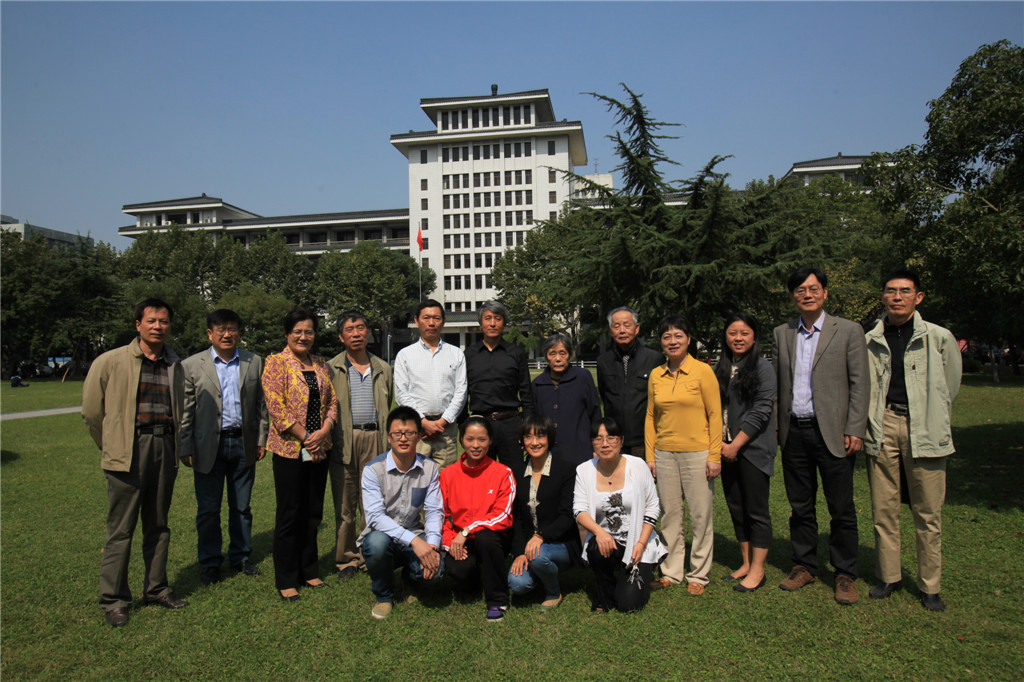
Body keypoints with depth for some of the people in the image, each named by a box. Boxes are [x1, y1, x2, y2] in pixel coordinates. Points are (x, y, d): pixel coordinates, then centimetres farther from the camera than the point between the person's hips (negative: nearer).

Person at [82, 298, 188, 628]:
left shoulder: (175, 365, 10)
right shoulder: (111, 362, -2)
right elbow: (91, 411, 3)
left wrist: (176, 447, 13)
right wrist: (112, 447, 8)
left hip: (165, 449, 4)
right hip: (129, 450, -4)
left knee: (158, 525, 13)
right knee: (120, 529, 2)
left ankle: (156, 588, 25)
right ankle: (114, 600, 13)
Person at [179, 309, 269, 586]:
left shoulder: (254, 363, 5)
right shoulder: (191, 365, 0)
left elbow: (261, 405, 9)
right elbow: (185, 411, 0)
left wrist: (261, 439, 4)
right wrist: (185, 447, -5)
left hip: (243, 443, 2)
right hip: (208, 445, -2)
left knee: (241, 507, 12)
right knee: (208, 509, 7)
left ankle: (241, 556, 27)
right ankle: (209, 562, 22)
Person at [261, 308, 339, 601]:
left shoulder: (321, 365, 13)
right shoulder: (277, 363, -4)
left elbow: (332, 401, 9)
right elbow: (276, 407, -12)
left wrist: (323, 432, -8)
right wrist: (305, 438, -13)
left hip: (319, 449, 5)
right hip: (289, 449, -5)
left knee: (313, 512, 12)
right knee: (289, 514, 3)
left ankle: (309, 572, 26)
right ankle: (286, 580, 15)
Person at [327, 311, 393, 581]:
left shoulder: (383, 369, 14)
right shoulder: (332, 369, 7)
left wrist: (389, 443, 8)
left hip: (374, 439, 2)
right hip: (343, 441, -1)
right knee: (345, 505, 4)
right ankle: (347, 559, 16)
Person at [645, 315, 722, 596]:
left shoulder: (703, 371, -5)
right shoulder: (656, 375, 6)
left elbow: (715, 415, -5)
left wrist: (714, 456, -8)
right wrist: (650, 455, 7)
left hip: (697, 453, -4)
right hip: (665, 454, 4)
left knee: (701, 515, 4)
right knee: (670, 515, 11)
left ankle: (698, 575, 20)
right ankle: (672, 571, 24)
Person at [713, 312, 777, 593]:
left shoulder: (762, 367, -6)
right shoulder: (721, 368, 11)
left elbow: (762, 410, -12)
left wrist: (736, 444, -13)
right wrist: (720, 442, -2)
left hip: (753, 448, -6)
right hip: (727, 449, 6)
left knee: (756, 510, 1)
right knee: (736, 507, 13)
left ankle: (757, 570, 13)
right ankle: (745, 563, 26)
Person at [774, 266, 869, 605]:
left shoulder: (848, 331, 0)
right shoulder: (782, 334, 10)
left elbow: (859, 385, -3)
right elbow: (778, 383, 10)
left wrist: (855, 431, -9)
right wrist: (779, 428, 5)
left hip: (832, 433, -3)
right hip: (794, 433, 3)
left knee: (842, 509, 4)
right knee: (800, 507, 13)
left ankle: (845, 575, 19)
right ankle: (804, 566, 26)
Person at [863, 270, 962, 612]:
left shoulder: (939, 337, 3)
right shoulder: (870, 341, 8)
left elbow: (950, 387, 12)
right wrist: (866, 426, 7)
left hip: (924, 431, -2)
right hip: (883, 427, 2)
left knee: (928, 513, 2)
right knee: (883, 508, 5)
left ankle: (929, 586, 15)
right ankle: (889, 577, 19)